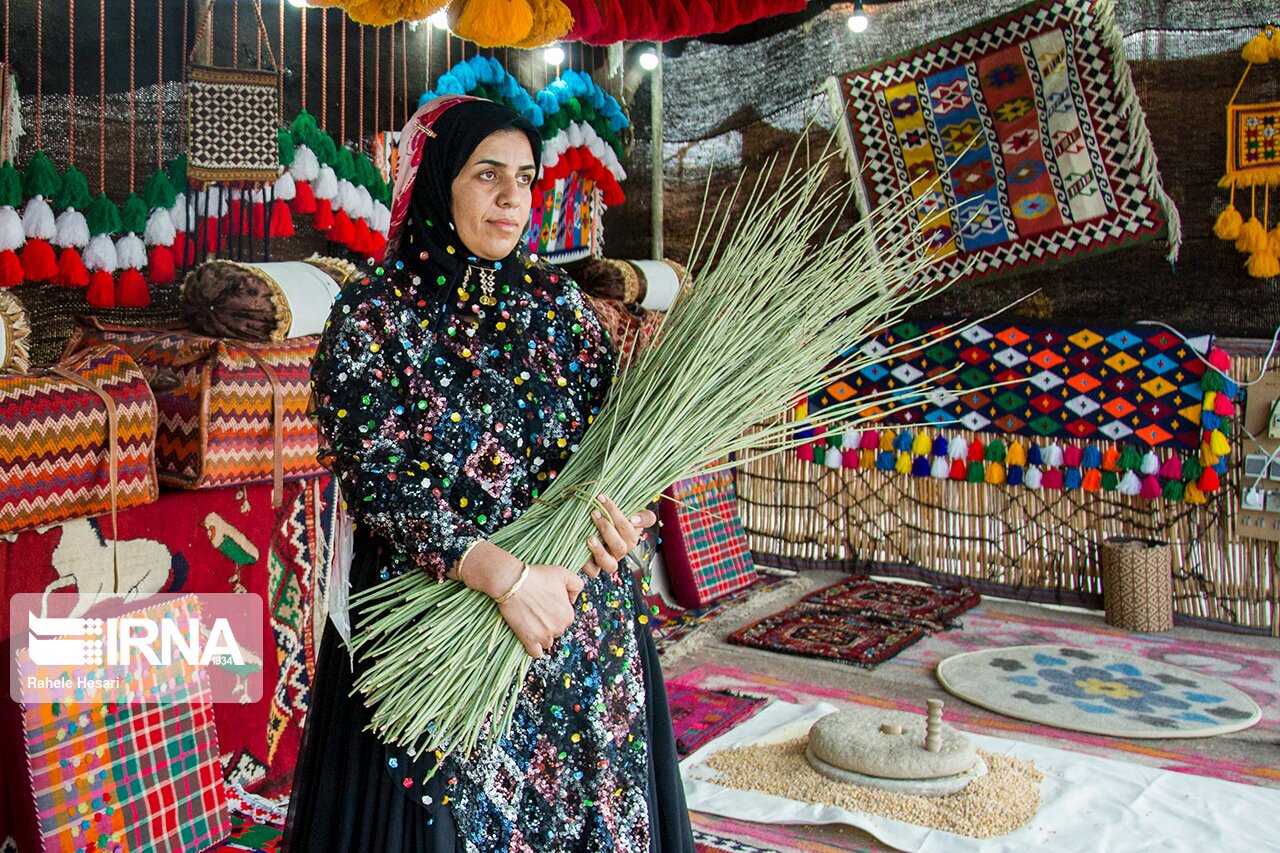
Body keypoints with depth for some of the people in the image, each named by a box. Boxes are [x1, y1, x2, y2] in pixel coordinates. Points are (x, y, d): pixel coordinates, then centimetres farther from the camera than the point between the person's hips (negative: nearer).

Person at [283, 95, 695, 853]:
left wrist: (616, 502, -17)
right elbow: (372, 475, -15)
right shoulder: (373, 315, -5)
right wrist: (505, 575, -24)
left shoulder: (556, 300, 6)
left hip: (578, 624, 4)